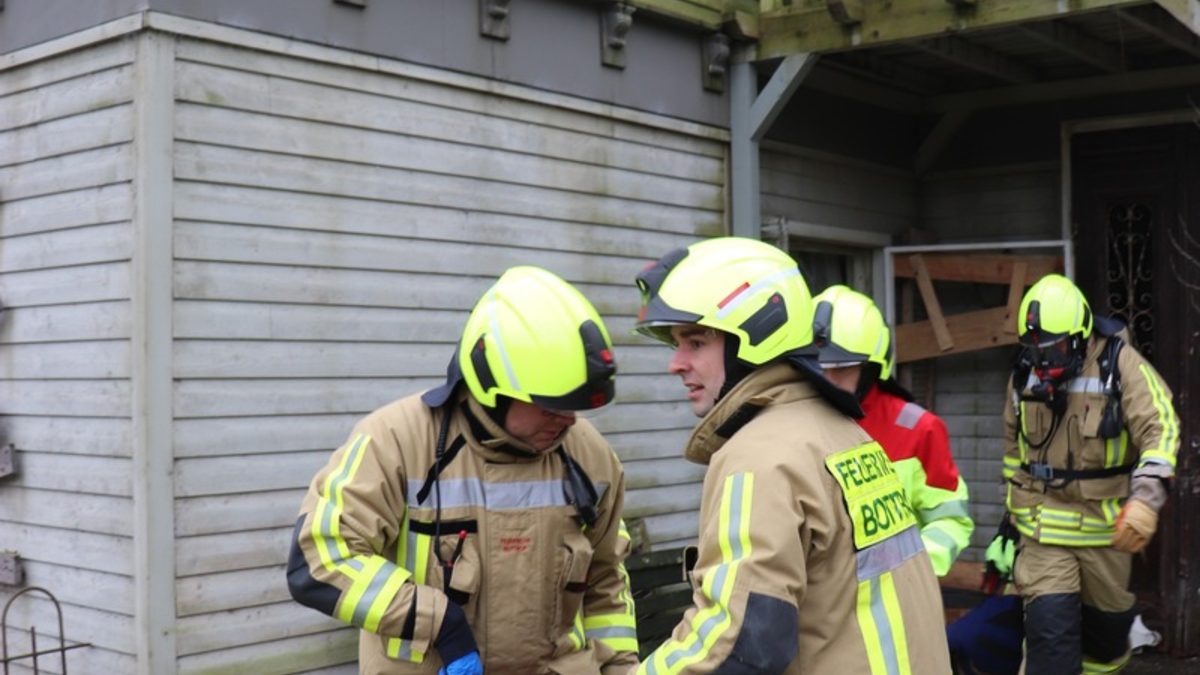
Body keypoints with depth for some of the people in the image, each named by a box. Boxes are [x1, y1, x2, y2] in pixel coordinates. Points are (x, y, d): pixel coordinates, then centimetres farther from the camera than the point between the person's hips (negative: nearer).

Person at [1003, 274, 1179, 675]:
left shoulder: (1120, 363, -12)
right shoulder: (1025, 374, 1)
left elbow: (1160, 430, -21)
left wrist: (1146, 496, -36)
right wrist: (1014, 506, 20)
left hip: (1106, 521, -1)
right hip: (1043, 523, 1)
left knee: (1108, 619, 17)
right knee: (1049, 626, -10)